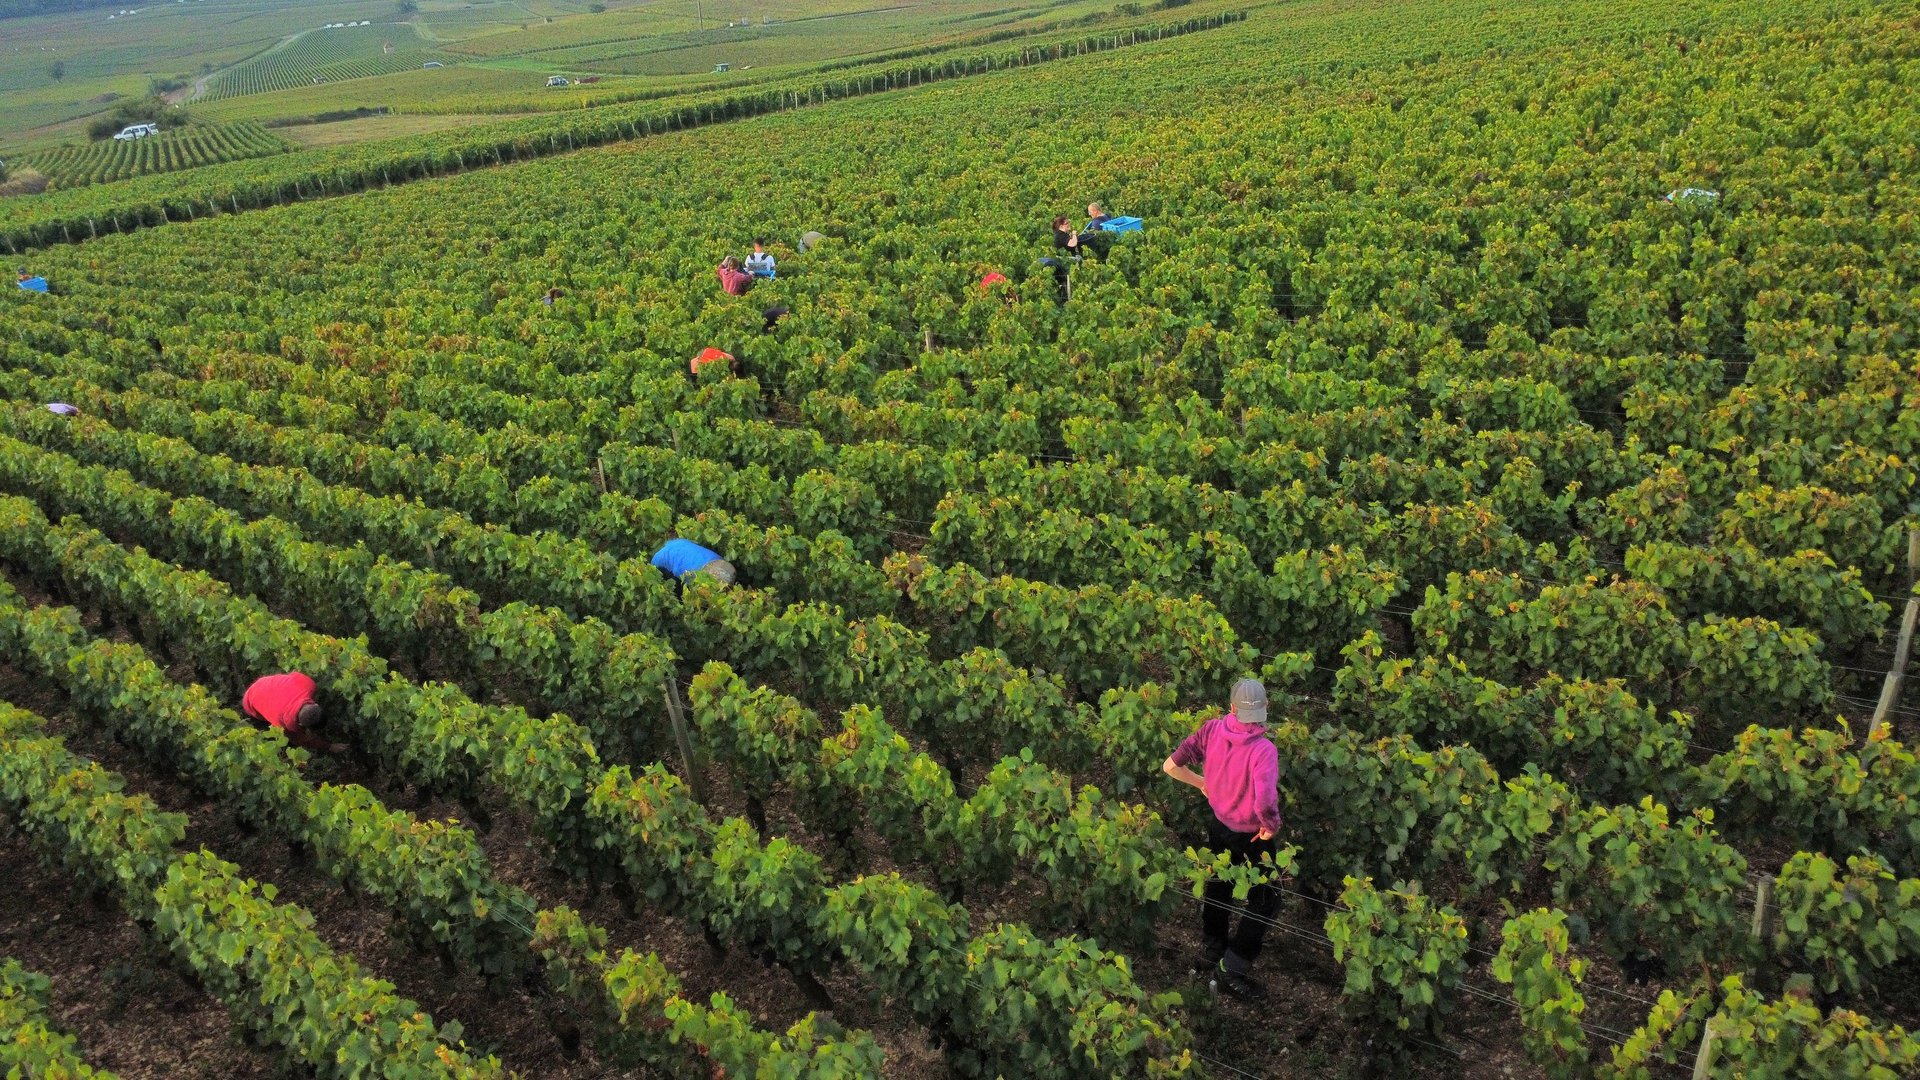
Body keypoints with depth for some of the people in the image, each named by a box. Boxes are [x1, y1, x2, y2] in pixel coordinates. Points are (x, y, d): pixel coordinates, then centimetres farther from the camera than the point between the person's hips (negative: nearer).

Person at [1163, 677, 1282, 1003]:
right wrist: (1271, 826, -21)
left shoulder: (1212, 729, -16)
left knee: (1217, 889, 27)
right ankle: (1231, 971, 19)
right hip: (1250, 838, -6)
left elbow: (1171, 766, -11)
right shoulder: (1264, 750, -32)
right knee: (1264, 901, 15)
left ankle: (1211, 954, 47)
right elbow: (1265, 804, -43)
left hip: (1218, 827, 6)